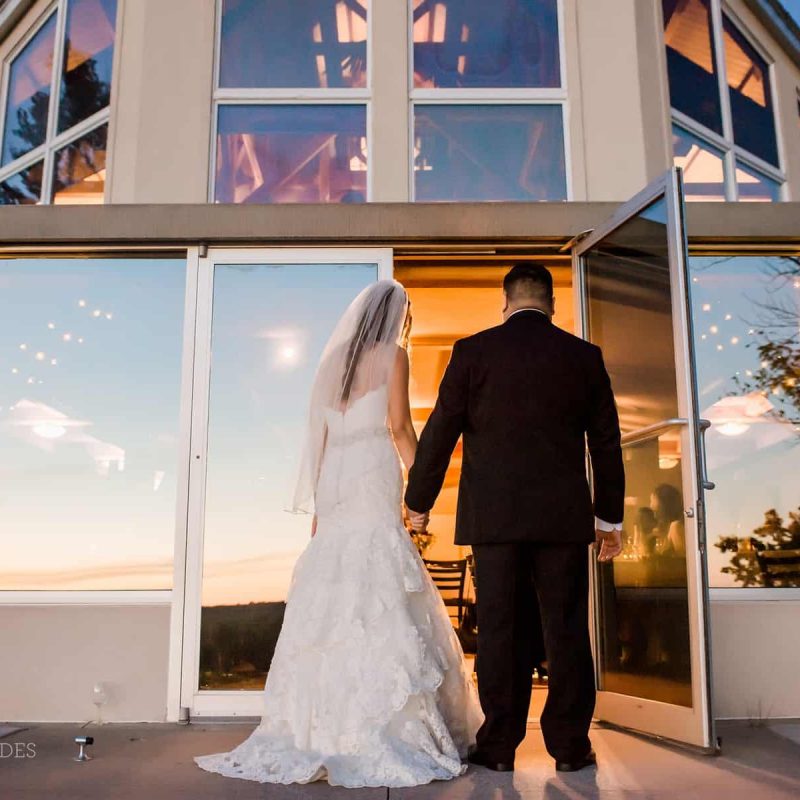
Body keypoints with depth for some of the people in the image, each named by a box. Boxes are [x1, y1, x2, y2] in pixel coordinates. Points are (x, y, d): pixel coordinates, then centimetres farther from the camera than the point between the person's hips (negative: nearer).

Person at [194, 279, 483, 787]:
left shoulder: (336, 358, 20)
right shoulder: (392, 355, 4)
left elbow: (319, 436, 17)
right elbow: (399, 426, -6)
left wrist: (318, 505, 18)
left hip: (334, 482, 6)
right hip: (375, 478, -6)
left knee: (332, 599, 4)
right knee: (380, 603, -9)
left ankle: (318, 725, 6)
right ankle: (383, 729, -11)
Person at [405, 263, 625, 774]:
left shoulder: (472, 351, 0)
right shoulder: (584, 355, 5)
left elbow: (440, 432, 0)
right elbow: (606, 442, 8)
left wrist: (418, 502, 10)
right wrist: (610, 517, 16)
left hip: (493, 515, -1)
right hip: (564, 515, 1)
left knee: (501, 629, 5)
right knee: (567, 629, 8)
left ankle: (499, 745, 13)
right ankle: (570, 745, 16)